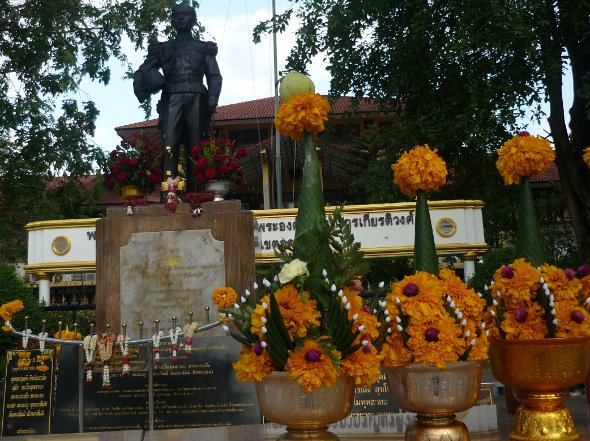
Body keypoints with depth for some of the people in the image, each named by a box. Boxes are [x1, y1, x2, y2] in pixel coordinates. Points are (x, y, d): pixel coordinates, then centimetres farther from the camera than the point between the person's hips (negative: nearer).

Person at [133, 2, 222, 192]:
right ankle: (169, 188, -29)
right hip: (172, 99, 0)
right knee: (170, 143, -19)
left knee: (195, 147, -6)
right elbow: (142, 72, 20)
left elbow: (214, 76, 11)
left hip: (196, 100, 0)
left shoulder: (204, 48, 21)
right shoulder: (163, 49, 23)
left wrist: (212, 98, -8)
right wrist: (150, 80, -4)